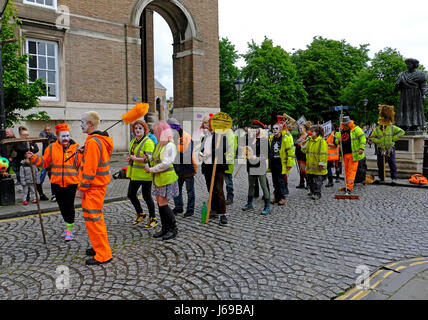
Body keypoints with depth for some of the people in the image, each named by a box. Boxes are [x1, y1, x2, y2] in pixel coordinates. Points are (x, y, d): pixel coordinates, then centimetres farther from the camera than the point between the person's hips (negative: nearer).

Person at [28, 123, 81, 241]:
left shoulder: (76, 148, -2)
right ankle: (68, 226, 32)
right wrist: (34, 158, -6)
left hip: (71, 183, -3)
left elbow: (81, 165, -1)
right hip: (56, 183, 3)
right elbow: (44, 162, 8)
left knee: (69, 206, -1)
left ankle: (69, 230, 12)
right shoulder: (51, 148, 4)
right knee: (62, 206, 14)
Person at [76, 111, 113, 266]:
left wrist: (81, 188, -17)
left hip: (93, 187, -11)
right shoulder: (103, 140, 12)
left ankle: (103, 255, 3)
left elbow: (90, 169, -22)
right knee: (96, 217, 20)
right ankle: (99, 247, 34)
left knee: (92, 218, -4)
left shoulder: (93, 142, -21)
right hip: (100, 184, 11)